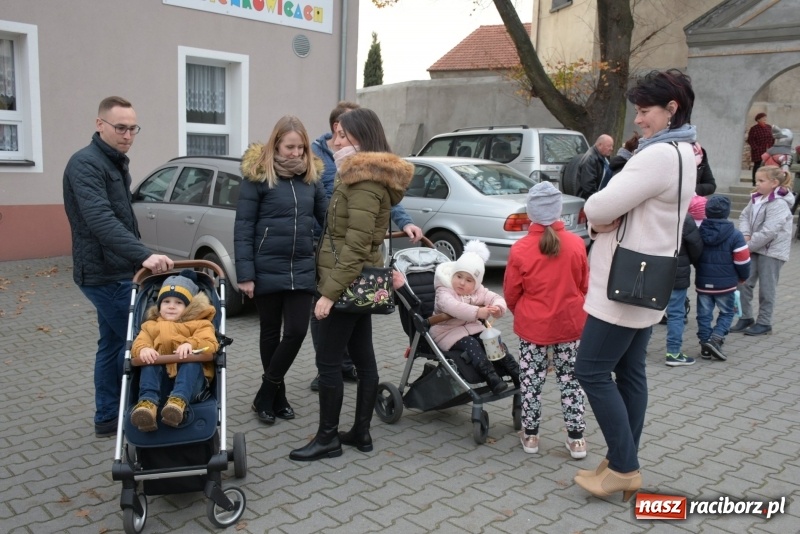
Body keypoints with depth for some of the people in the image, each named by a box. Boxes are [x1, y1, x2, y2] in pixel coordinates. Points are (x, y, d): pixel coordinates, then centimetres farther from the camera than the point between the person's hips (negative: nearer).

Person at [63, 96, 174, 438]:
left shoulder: (116, 163, 14)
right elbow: (101, 220, -31)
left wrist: (138, 258, 20)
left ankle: (107, 418, 24)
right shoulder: (85, 164, -17)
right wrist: (144, 255, -40)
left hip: (116, 271, 10)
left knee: (113, 342, 14)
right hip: (104, 274, -10)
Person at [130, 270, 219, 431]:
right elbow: (138, 344, 5)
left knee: (192, 362, -32)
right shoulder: (151, 326, 25)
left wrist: (191, 344, -26)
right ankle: (148, 402, -50)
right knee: (149, 365, -26)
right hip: (160, 380, 2)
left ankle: (179, 400, -59)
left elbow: (211, 345, -3)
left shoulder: (199, 324, 18)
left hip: (191, 381, -2)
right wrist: (143, 350, -21)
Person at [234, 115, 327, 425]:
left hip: (301, 270, 4)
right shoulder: (258, 175, -7)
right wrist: (245, 274, -13)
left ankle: (266, 395, 19)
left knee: (297, 331, 1)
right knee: (271, 333, 10)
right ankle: (276, 396, 28)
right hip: (267, 270, -4)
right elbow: (243, 227, -8)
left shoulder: (311, 175, 7)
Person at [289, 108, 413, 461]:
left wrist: (329, 292, -23)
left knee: (328, 362, -1)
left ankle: (328, 438, 10)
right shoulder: (367, 176, 15)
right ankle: (361, 431, 22)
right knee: (363, 356, 13)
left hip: (348, 283, -10)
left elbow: (355, 245, -23)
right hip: (361, 283, 10)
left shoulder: (364, 180, -18)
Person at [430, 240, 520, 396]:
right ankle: (491, 378, -39)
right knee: (471, 344, -31)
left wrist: (498, 307, -26)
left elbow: (496, 298, 1)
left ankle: (516, 372, -15)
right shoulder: (444, 292, -15)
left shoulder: (479, 292, 7)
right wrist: (477, 312, -47)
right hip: (449, 332, -6)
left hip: (473, 328, 6)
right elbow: (451, 306, -36)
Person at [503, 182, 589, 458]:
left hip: (532, 324, -2)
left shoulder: (520, 249, -14)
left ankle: (530, 435, 21)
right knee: (571, 379, 12)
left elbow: (511, 293, -4)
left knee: (531, 379, 11)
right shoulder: (576, 244, -8)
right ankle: (576, 438, 16)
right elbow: (585, 285, 4)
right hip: (570, 323, 2)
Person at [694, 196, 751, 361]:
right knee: (727, 312, 12)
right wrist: (743, 276, 9)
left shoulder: (698, 232, -2)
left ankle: (705, 345, 11)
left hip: (703, 283, 3)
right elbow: (742, 261, -9)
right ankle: (716, 338, -5)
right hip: (725, 284, -2)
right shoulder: (735, 235, -12)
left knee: (704, 314, 10)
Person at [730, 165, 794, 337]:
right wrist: (745, 236, -11)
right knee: (744, 282, 7)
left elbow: (769, 231, -23)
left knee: (766, 288, 2)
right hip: (755, 248, 7)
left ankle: (764, 323, 14)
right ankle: (745, 317, 19)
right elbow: (744, 216, 7)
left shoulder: (779, 204, -19)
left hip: (772, 251, -7)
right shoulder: (757, 198, 7)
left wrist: (749, 246, -16)